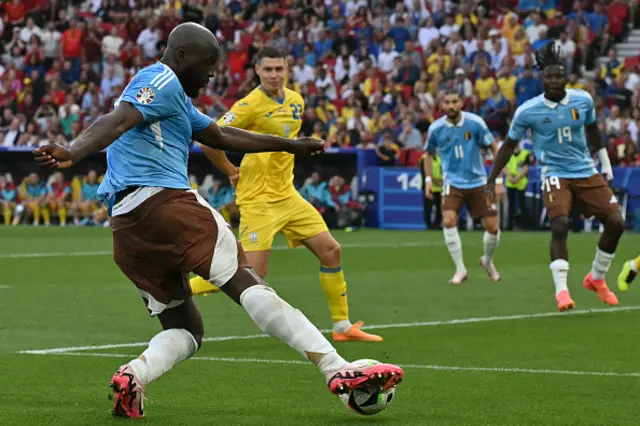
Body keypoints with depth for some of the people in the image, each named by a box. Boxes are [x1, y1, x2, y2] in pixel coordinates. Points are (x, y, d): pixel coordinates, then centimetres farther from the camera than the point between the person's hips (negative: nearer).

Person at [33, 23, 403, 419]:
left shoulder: (174, 97, 32)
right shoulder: (163, 82, 1)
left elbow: (223, 137, 42)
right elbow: (117, 121, -17)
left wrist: (291, 145, 49)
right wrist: (72, 153, -36)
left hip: (127, 225, 10)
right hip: (166, 201, -10)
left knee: (185, 328, 13)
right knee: (248, 284, -17)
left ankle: (134, 375, -16)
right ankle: (338, 370, -25)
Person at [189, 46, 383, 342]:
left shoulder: (296, 101, 7)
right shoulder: (250, 105, -16)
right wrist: (232, 172, -6)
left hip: (286, 194, 7)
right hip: (258, 199, -7)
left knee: (331, 251, 3)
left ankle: (343, 326, 13)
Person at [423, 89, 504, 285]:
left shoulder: (475, 122, -11)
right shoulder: (436, 128, -6)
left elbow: (494, 148, -3)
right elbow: (429, 153, 13)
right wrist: (428, 179, 4)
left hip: (478, 182, 0)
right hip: (453, 183, 0)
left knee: (492, 227, -2)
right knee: (449, 221, -23)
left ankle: (488, 260, 30)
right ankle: (460, 269, -9)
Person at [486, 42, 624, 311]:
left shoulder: (583, 100, -3)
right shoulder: (527, 111, -12)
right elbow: (509, 145, -1)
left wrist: (605, 163, 21)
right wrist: (491, 181, 0)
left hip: (587, 173, 4)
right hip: (555, 175, -4)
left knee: (615, 223, -2)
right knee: (560, 226, -25)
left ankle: (596, 279, 19)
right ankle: (561, 290, -19)